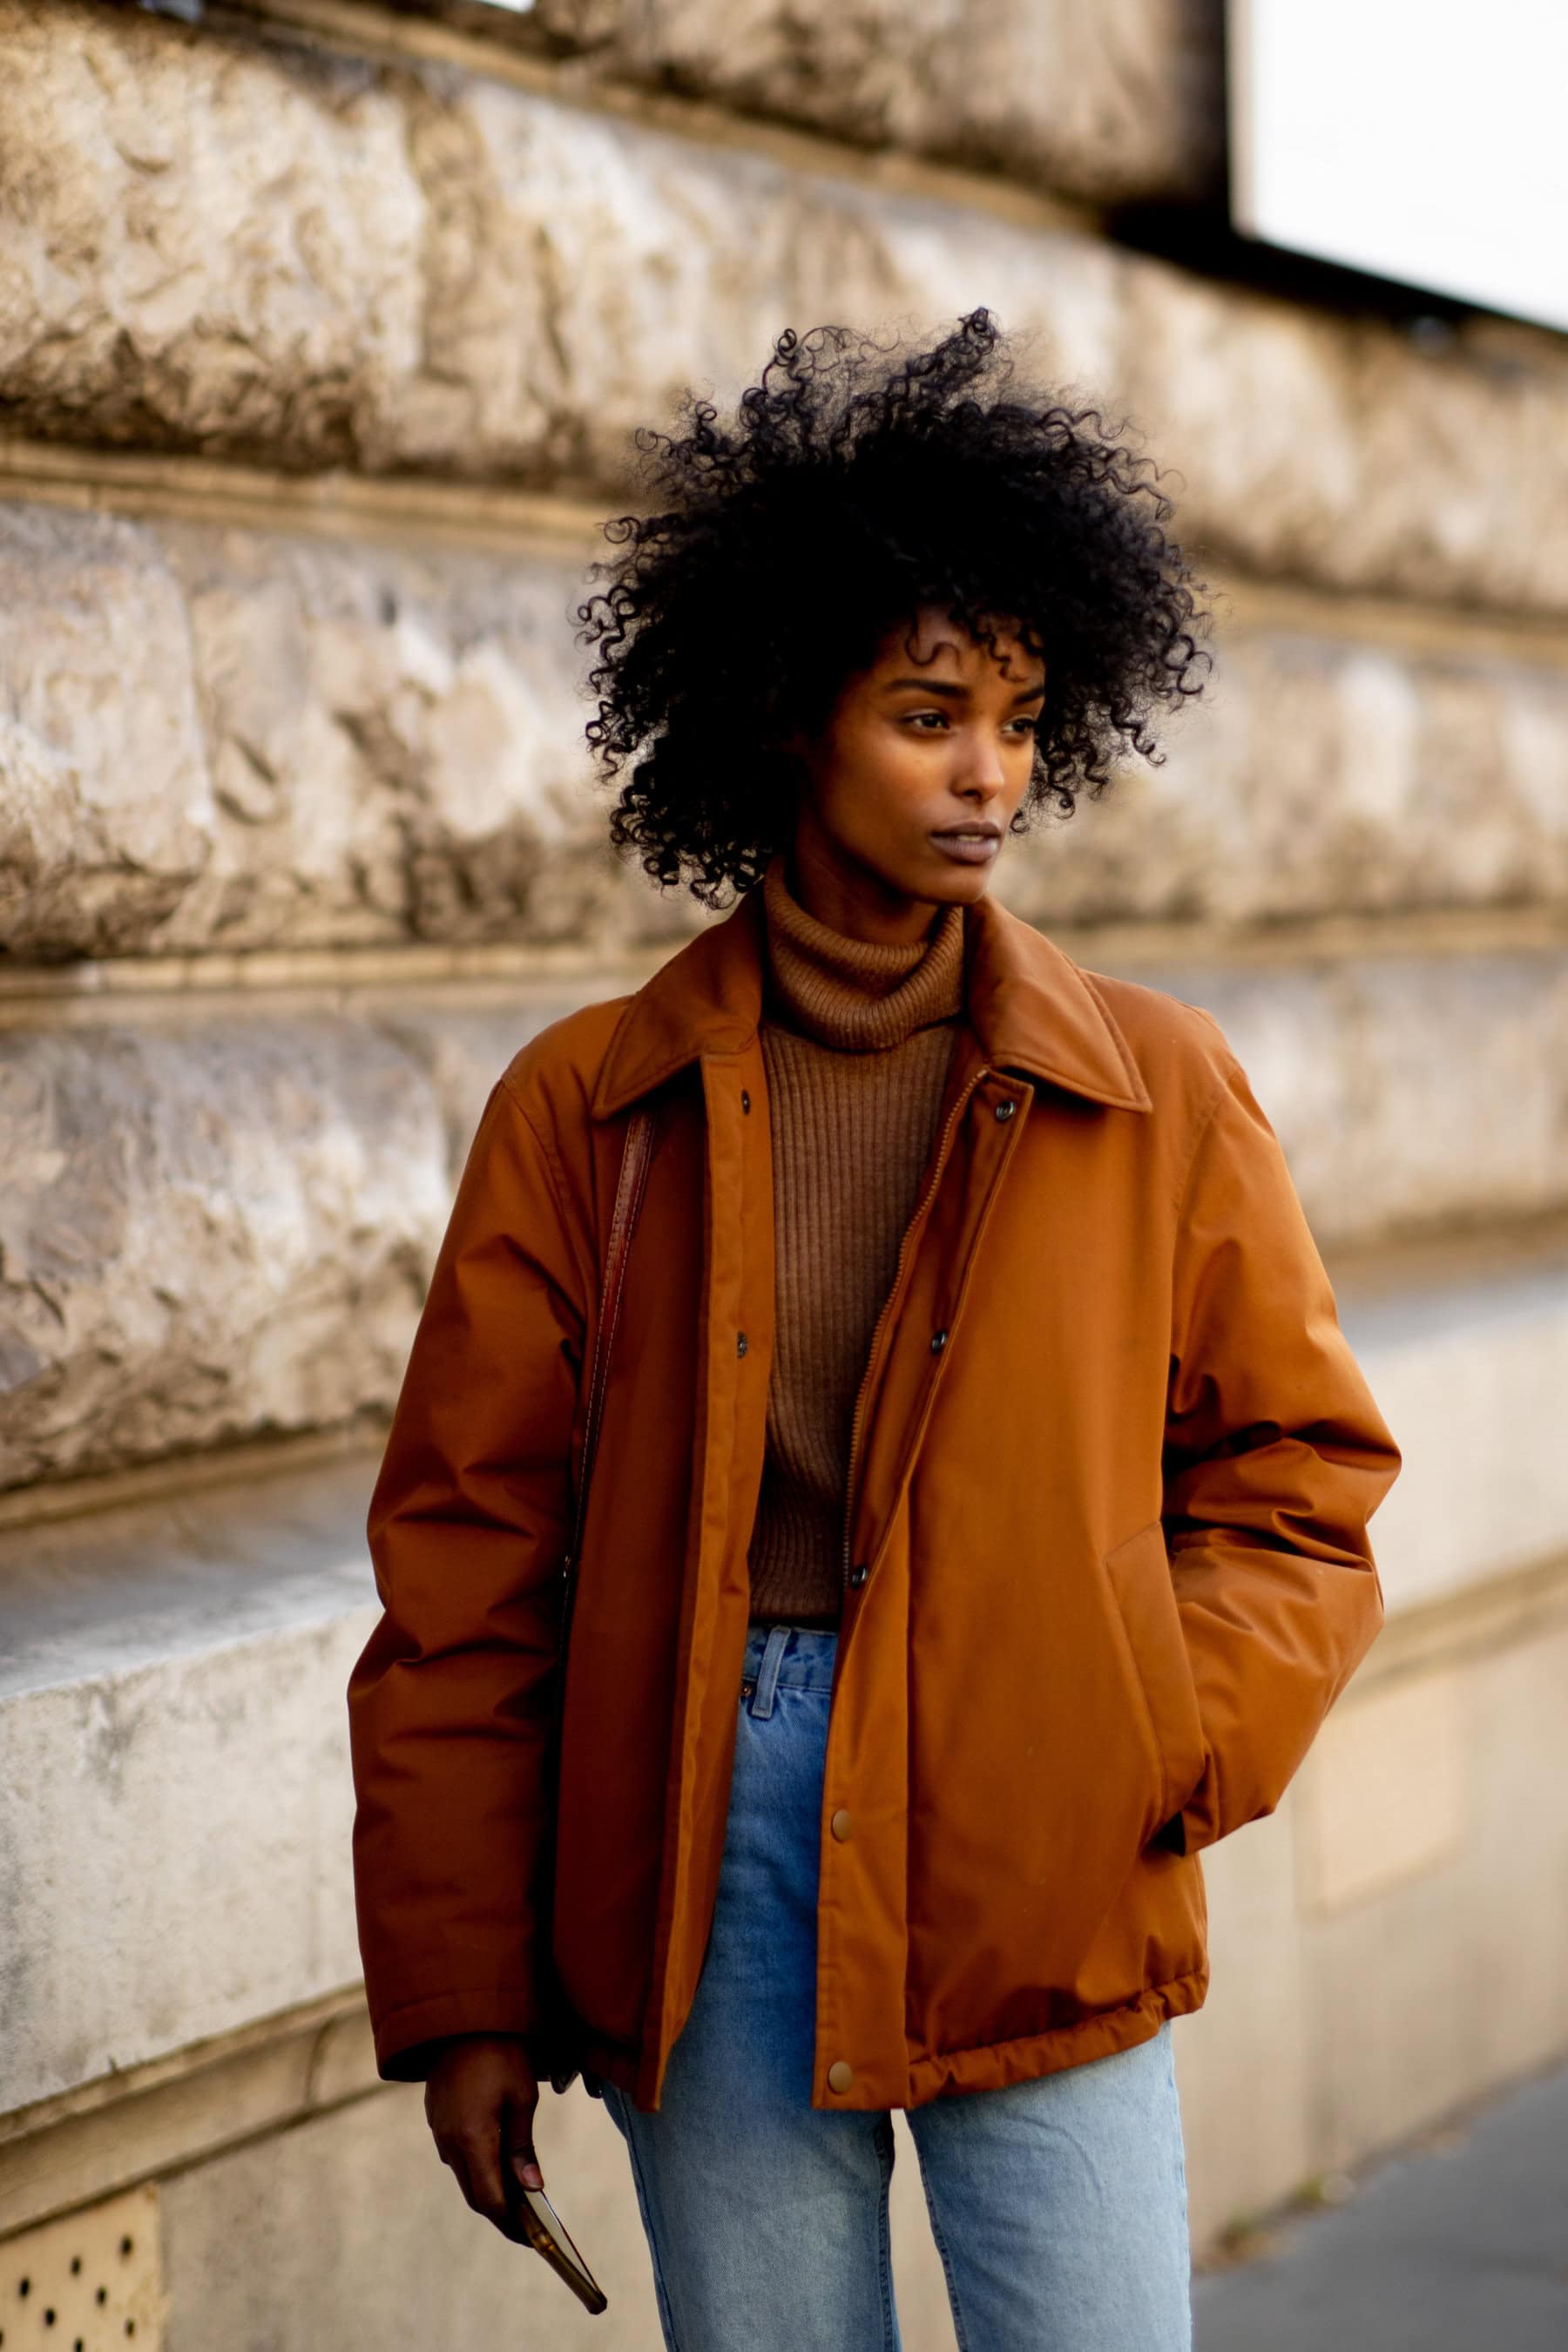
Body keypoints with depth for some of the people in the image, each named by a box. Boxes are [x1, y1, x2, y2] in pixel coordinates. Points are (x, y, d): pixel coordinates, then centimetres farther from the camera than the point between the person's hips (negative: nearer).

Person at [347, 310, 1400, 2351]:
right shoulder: (587, 1109, 3)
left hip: (1037, 1892, 0)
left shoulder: (1162, 1096, 4)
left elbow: (1298, 1484, 9)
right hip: (699, 1862, 0)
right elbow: (465, 1558, 4)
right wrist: (462, 1995, 2)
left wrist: (1163, 1751, -9)